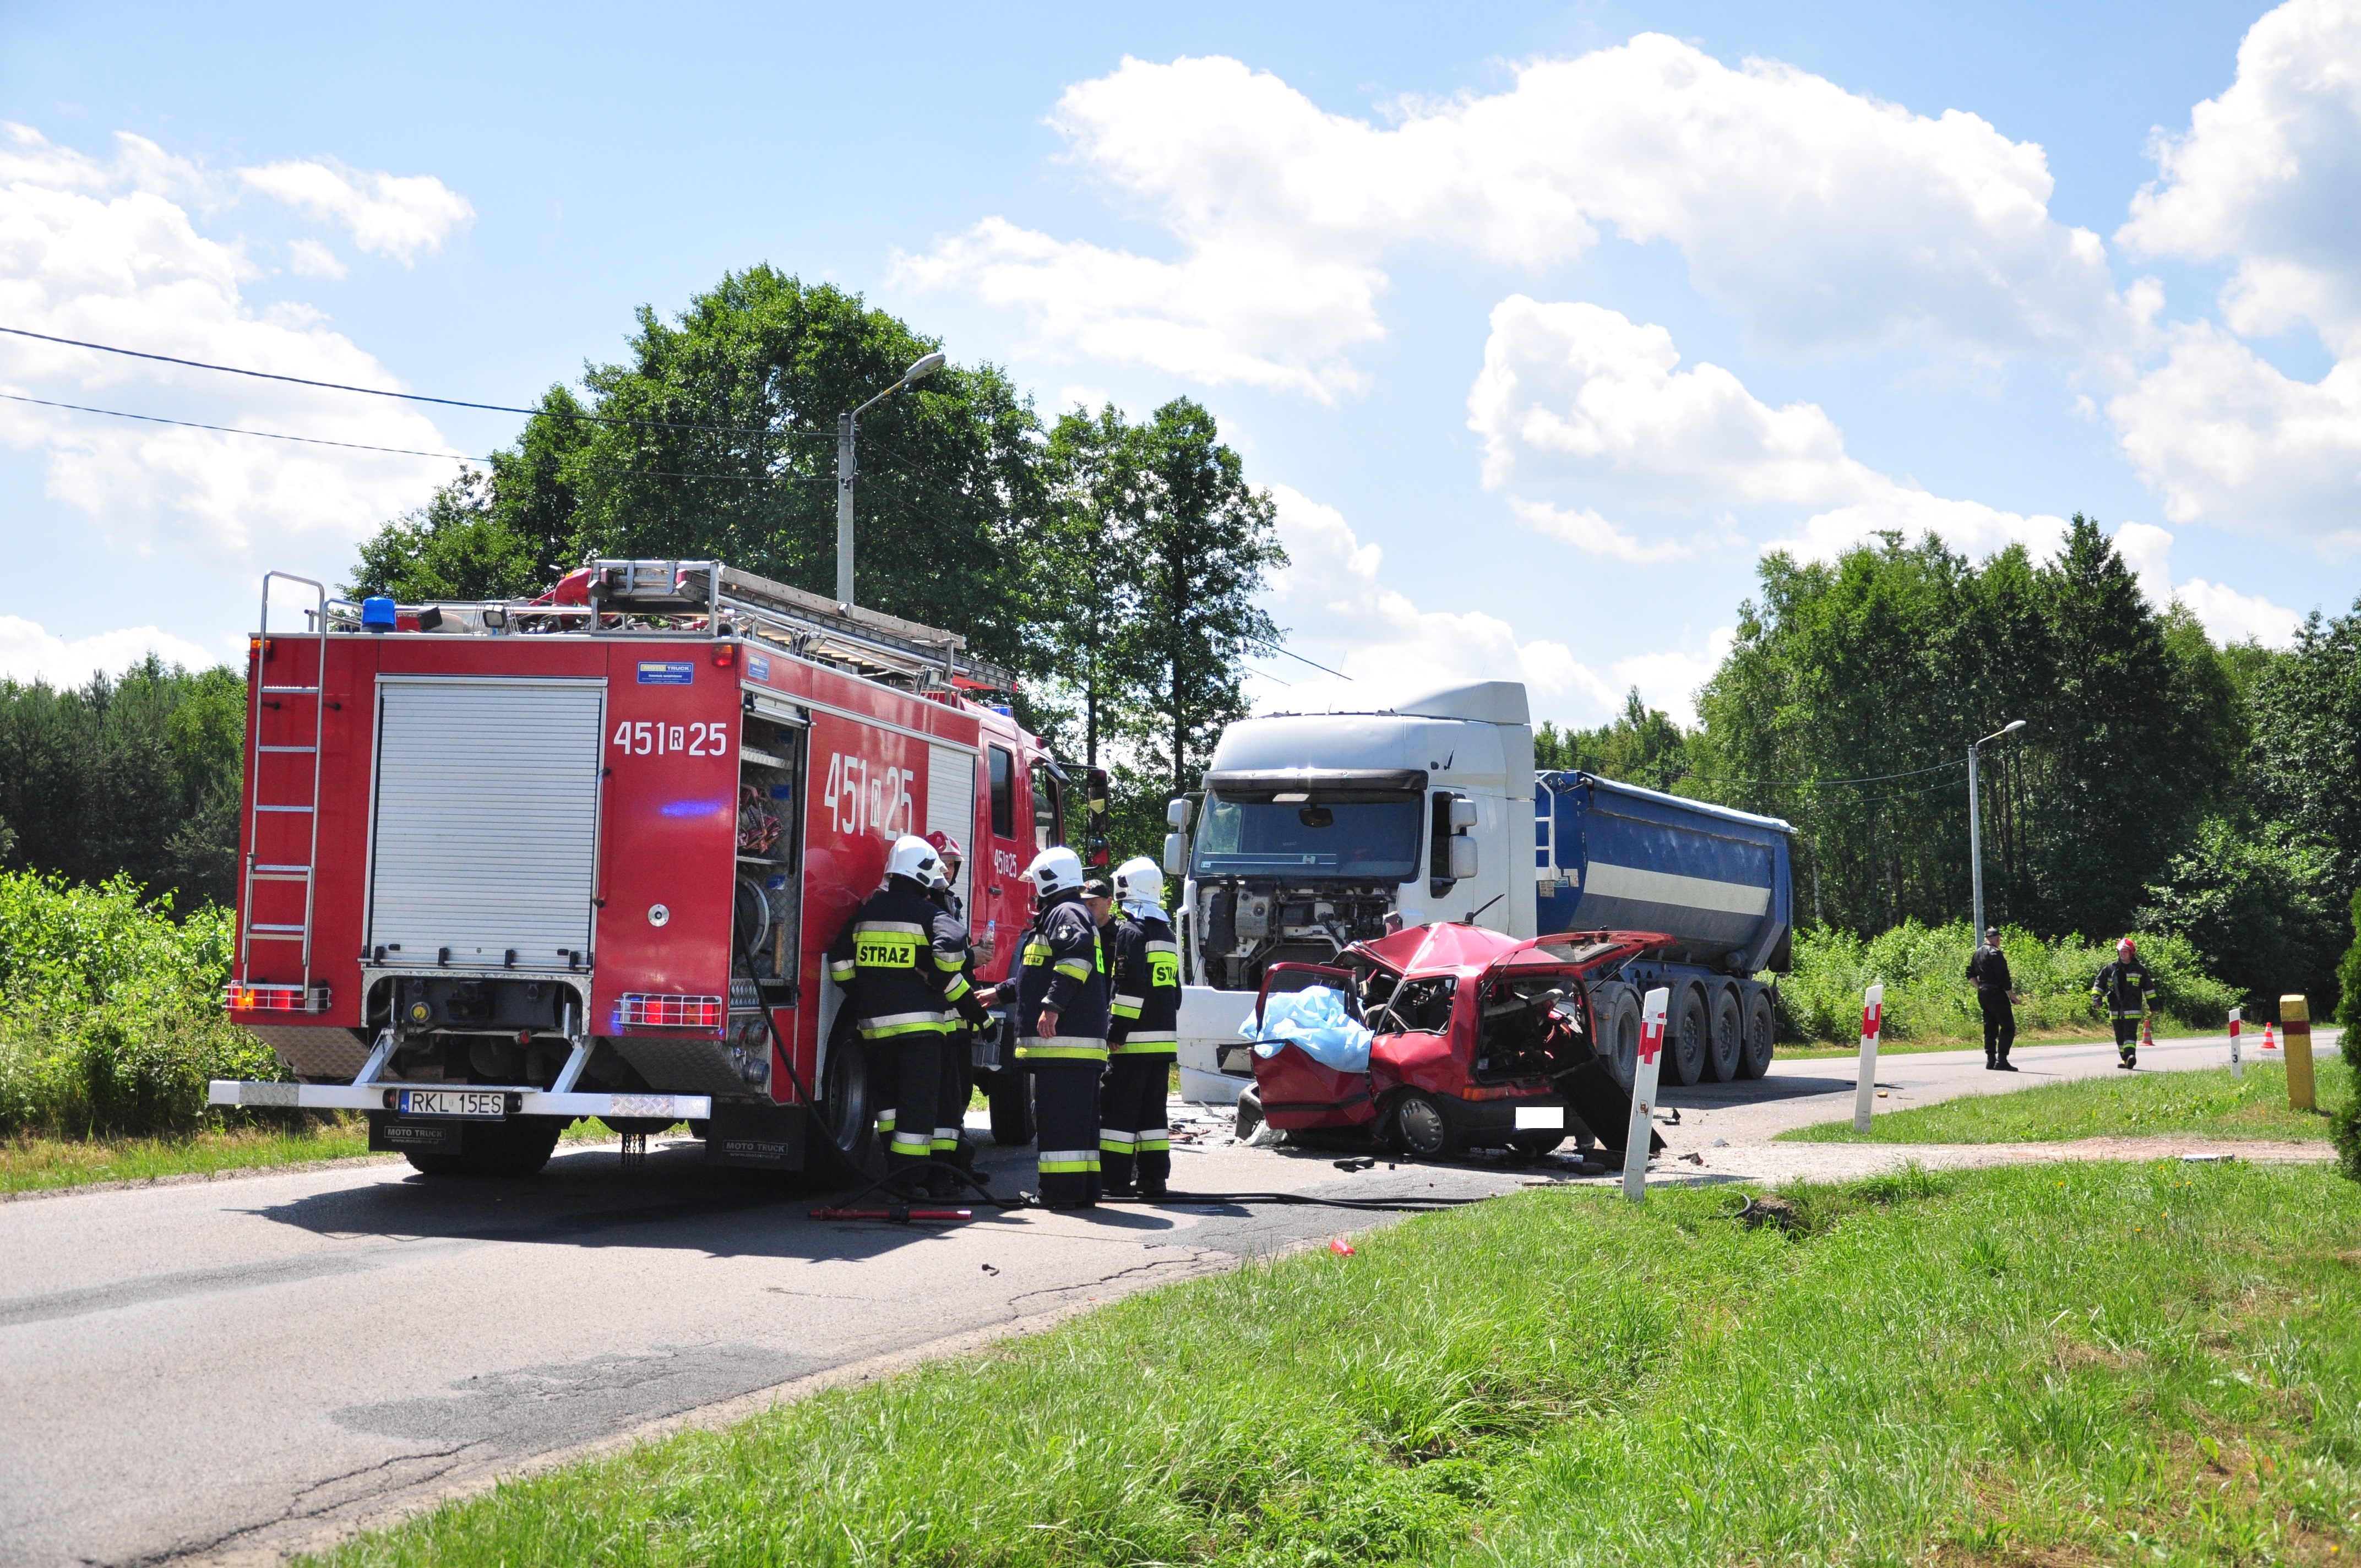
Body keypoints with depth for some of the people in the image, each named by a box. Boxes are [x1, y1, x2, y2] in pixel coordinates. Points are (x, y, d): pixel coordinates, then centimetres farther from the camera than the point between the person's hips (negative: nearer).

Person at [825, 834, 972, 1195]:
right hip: (919, 1022, -5)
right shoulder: (929, 912, -5)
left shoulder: (868, 910, 11)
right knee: (918, 1099, -2)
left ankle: (895, 1170, 20)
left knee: (889, 1097, 19)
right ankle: (907, 1177, -6)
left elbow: (840, 961, 11)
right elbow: (951, 949, -24)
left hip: (874, 1023, 5)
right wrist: (945, 986, -7)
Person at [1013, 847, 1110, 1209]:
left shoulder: (1065, 913, -7)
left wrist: (1053, 1006, -30)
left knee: (1059, 1115, -11)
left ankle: (1062, 1190, -13)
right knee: (1079, 1117, 10)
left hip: (1063, 1039, -11)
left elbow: (1076, 955, -26)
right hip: (1083, 1039, 11)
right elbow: (1041, 976, 36)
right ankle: (1083, 1189, 13)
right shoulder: (1060, 914, 27)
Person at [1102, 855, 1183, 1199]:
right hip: (1164, 1038, 8)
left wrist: (1117, 1032, -16)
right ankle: (1154, 1177, 9)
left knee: (1118, 1108, -4)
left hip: (1135, 1040, -8)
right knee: (1153, 1108, 11)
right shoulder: (1166, 933, 17)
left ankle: (1115, 1178, -6)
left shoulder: (1131, 930, -9)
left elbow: (1130, 987, -18)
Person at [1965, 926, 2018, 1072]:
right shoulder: (1996, 954, -14)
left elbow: (1971, 975, 19)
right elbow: (2003, 977, -16)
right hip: (1996, 994, -9)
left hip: (1983, 995, 9)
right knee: (2008, 1027, -6)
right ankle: (2002, 1060, -13)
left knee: (1990, 1027, 14)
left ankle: (1990, 1060, 12)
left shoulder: (1977, 953, 12)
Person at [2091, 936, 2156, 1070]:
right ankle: (2125, 1059, 19)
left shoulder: (2140, 969, 4)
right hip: (2116, 1008, 4)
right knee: (2120, 1036, 10)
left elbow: (2149, 987, 9)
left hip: (2132, 1009, -4)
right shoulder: (2111, 969, 9)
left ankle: (2131, 1056, -29)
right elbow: (2100, 983, 9)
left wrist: (2153, 1004, 9)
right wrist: (2096, 996, -7)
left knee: (2130, 1033, -17)